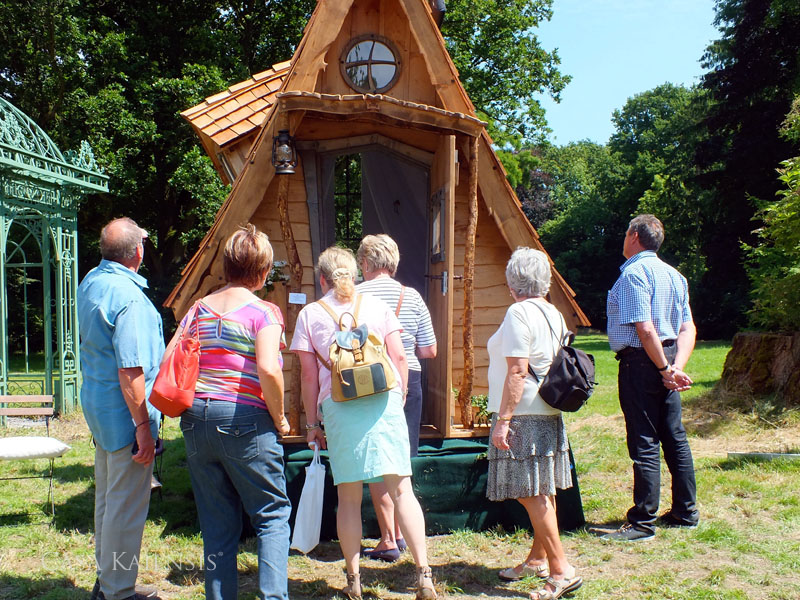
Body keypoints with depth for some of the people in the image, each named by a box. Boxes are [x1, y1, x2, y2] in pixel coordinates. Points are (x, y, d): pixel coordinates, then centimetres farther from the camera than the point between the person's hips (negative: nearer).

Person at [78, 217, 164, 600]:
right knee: (127, 506, 1)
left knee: (107, 498, 19)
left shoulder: (90, 282, 6)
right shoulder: (129, 297, -23)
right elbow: (131, 371, -25)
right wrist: (144, 427, -21)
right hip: (125, 413, -10)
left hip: (97, 407, 10)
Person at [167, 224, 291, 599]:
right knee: (272, 514, 8)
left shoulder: (200, 308, 10)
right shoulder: (263, 312, -7)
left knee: (216, 523, 15)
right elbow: (268, 370, -21)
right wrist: (280, 419, -8)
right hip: (245, 422, -5)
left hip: (196, 419, 5)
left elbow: (168, 362, 7)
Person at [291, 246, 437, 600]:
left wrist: (311, 421, 12)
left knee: (348, 497, 8)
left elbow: (309, 374, 6)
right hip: (384, 400, 0)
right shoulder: (376, 305, 11)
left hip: (337, 407, 0)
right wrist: (400, 398, 16)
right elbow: (399, 356, 5)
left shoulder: (310, 314, 8)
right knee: (401, 489, 0)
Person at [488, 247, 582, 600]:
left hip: (523, 415, -10)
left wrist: (503, 420, -19)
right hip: (549, 415, 10)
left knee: (531, 494, -6)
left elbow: (517, 371, -20)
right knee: (542, 493, 16)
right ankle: (538, 559, 28)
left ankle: (561, 571, -5)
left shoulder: (519, 313, -14)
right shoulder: (554, 314, 12)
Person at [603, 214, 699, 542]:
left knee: (644, 443, -4)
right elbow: (688, 329, 8)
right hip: (666, 362, 9)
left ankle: (643, 522, 2)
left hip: (642, 363, -9)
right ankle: (685, 512, 23)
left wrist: (665, 369, -14)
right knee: (675, 438, 14)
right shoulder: (673, 274, 13)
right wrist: (677, 366, -3)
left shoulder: (633, 273, -14)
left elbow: (644, 329, -22)